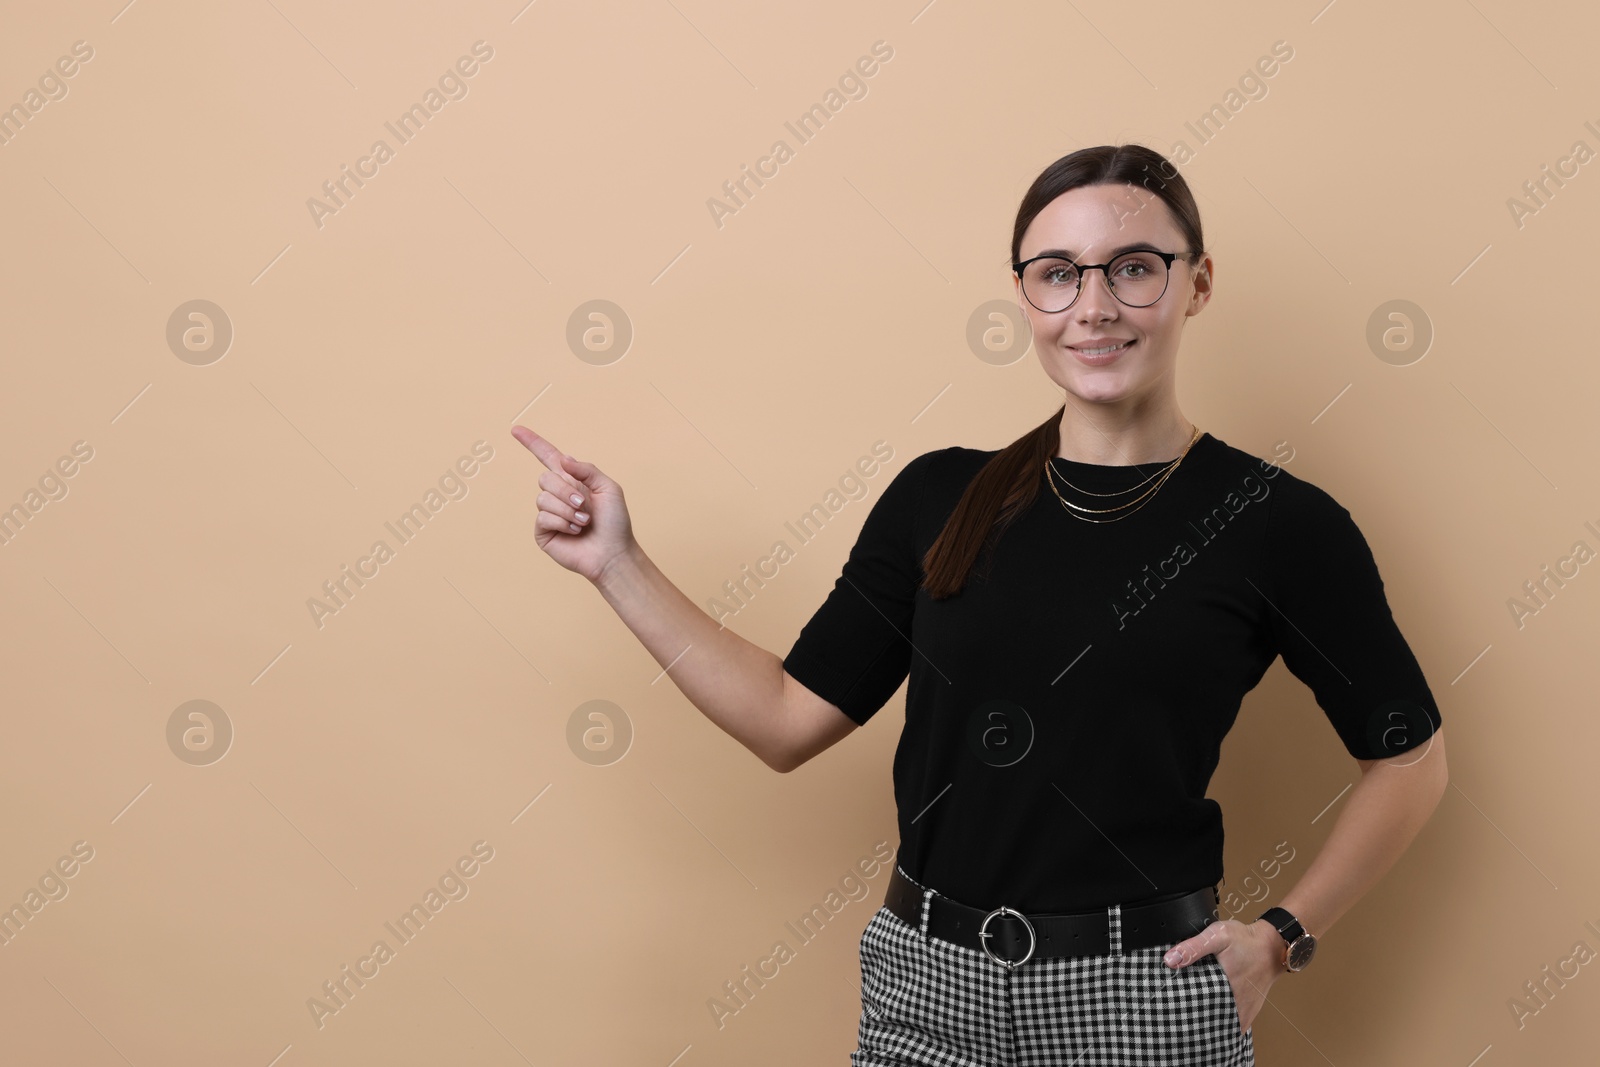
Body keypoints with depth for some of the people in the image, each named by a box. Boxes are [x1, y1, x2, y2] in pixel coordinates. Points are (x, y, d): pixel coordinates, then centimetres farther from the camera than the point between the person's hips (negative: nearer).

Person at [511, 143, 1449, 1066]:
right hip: (926, 990, 3)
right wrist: (617, 565, -1)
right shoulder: (940, 497, 1)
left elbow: (1410, 756, 3)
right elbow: (791, 720, 2)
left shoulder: (1278, 523, -7)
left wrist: (1284, 936, -3)